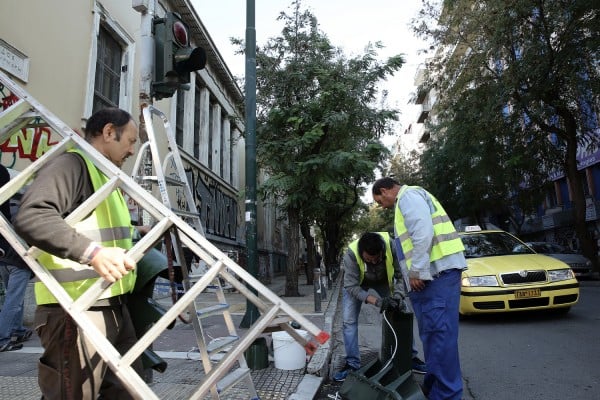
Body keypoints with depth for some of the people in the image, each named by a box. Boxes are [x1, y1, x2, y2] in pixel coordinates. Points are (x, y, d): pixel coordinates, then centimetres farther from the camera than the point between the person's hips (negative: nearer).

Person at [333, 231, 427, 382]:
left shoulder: (392, 246, -36)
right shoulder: (351, 254, -39)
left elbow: (402, 275, -23)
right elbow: (351, 286, -32)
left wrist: (396, 296, -39)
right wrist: (376, 301, -43)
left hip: (383, 281, 2)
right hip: (356, 282, -1)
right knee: (348, 320, -10)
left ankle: (411, 357, 14)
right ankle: (352, 363, 3)